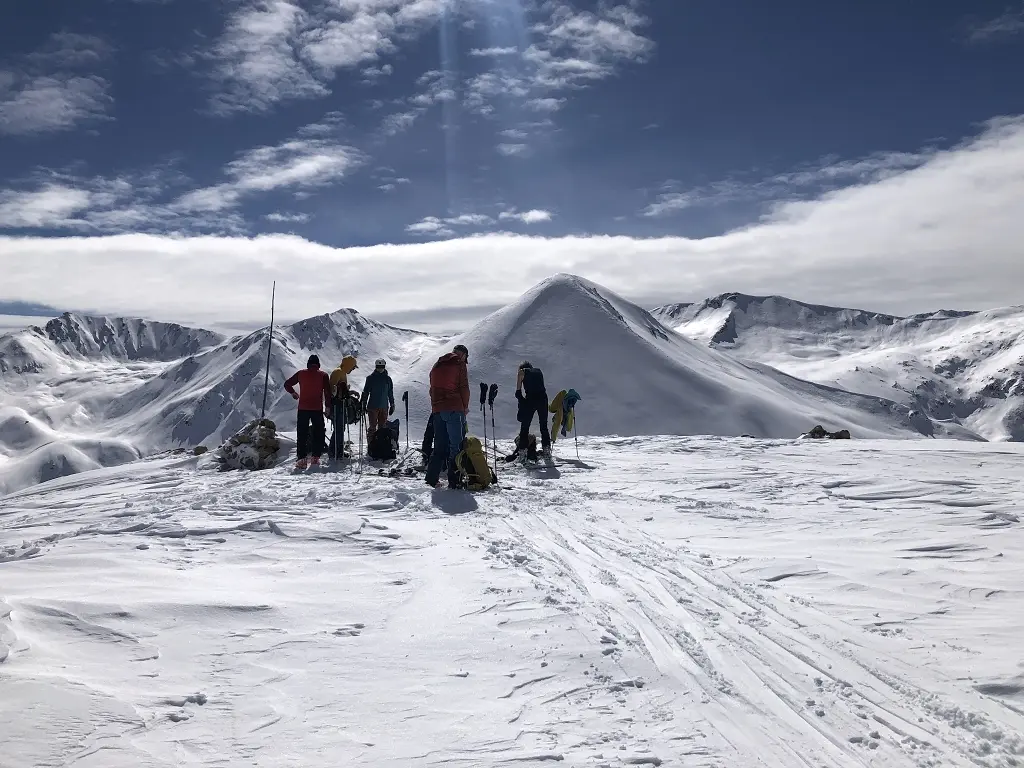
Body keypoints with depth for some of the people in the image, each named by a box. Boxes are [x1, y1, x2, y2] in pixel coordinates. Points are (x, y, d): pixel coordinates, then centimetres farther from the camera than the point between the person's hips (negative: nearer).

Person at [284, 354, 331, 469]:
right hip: (317, 409, -1)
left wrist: (293, 393, 27)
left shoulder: (301, 374, 4)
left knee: (301, 434, 5)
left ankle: (301, 459, -2)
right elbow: (327, 392, -3)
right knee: (318, 433, 9)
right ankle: (316, 458, 4)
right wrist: (328, 407, 3)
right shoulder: (323, 375, 0)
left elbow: (287, 384, 11)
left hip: (303, 408, 1)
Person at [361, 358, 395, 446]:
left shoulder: (387, 379, 8)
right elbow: (365, 392, 4)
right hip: (372, 407, -3)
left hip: (384, 407, 3)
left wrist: (392, 405, 13)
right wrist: (364, 405, 1)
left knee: (382, 427, 5)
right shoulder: (370, 378, 0)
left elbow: (390, 394, 14)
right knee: (372, 427, -3)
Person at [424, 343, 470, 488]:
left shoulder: (437, 365, 19)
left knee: (440, 445, 14)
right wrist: (465, 406, 6)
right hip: (454, 409, -6)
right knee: (456, 445, -3)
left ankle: (431, 478, 10)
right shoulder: (460, 365, -1)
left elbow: (432, 388, 18)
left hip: (437, 410, 6)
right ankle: (454, 480, -6)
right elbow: (464, 387, -6)